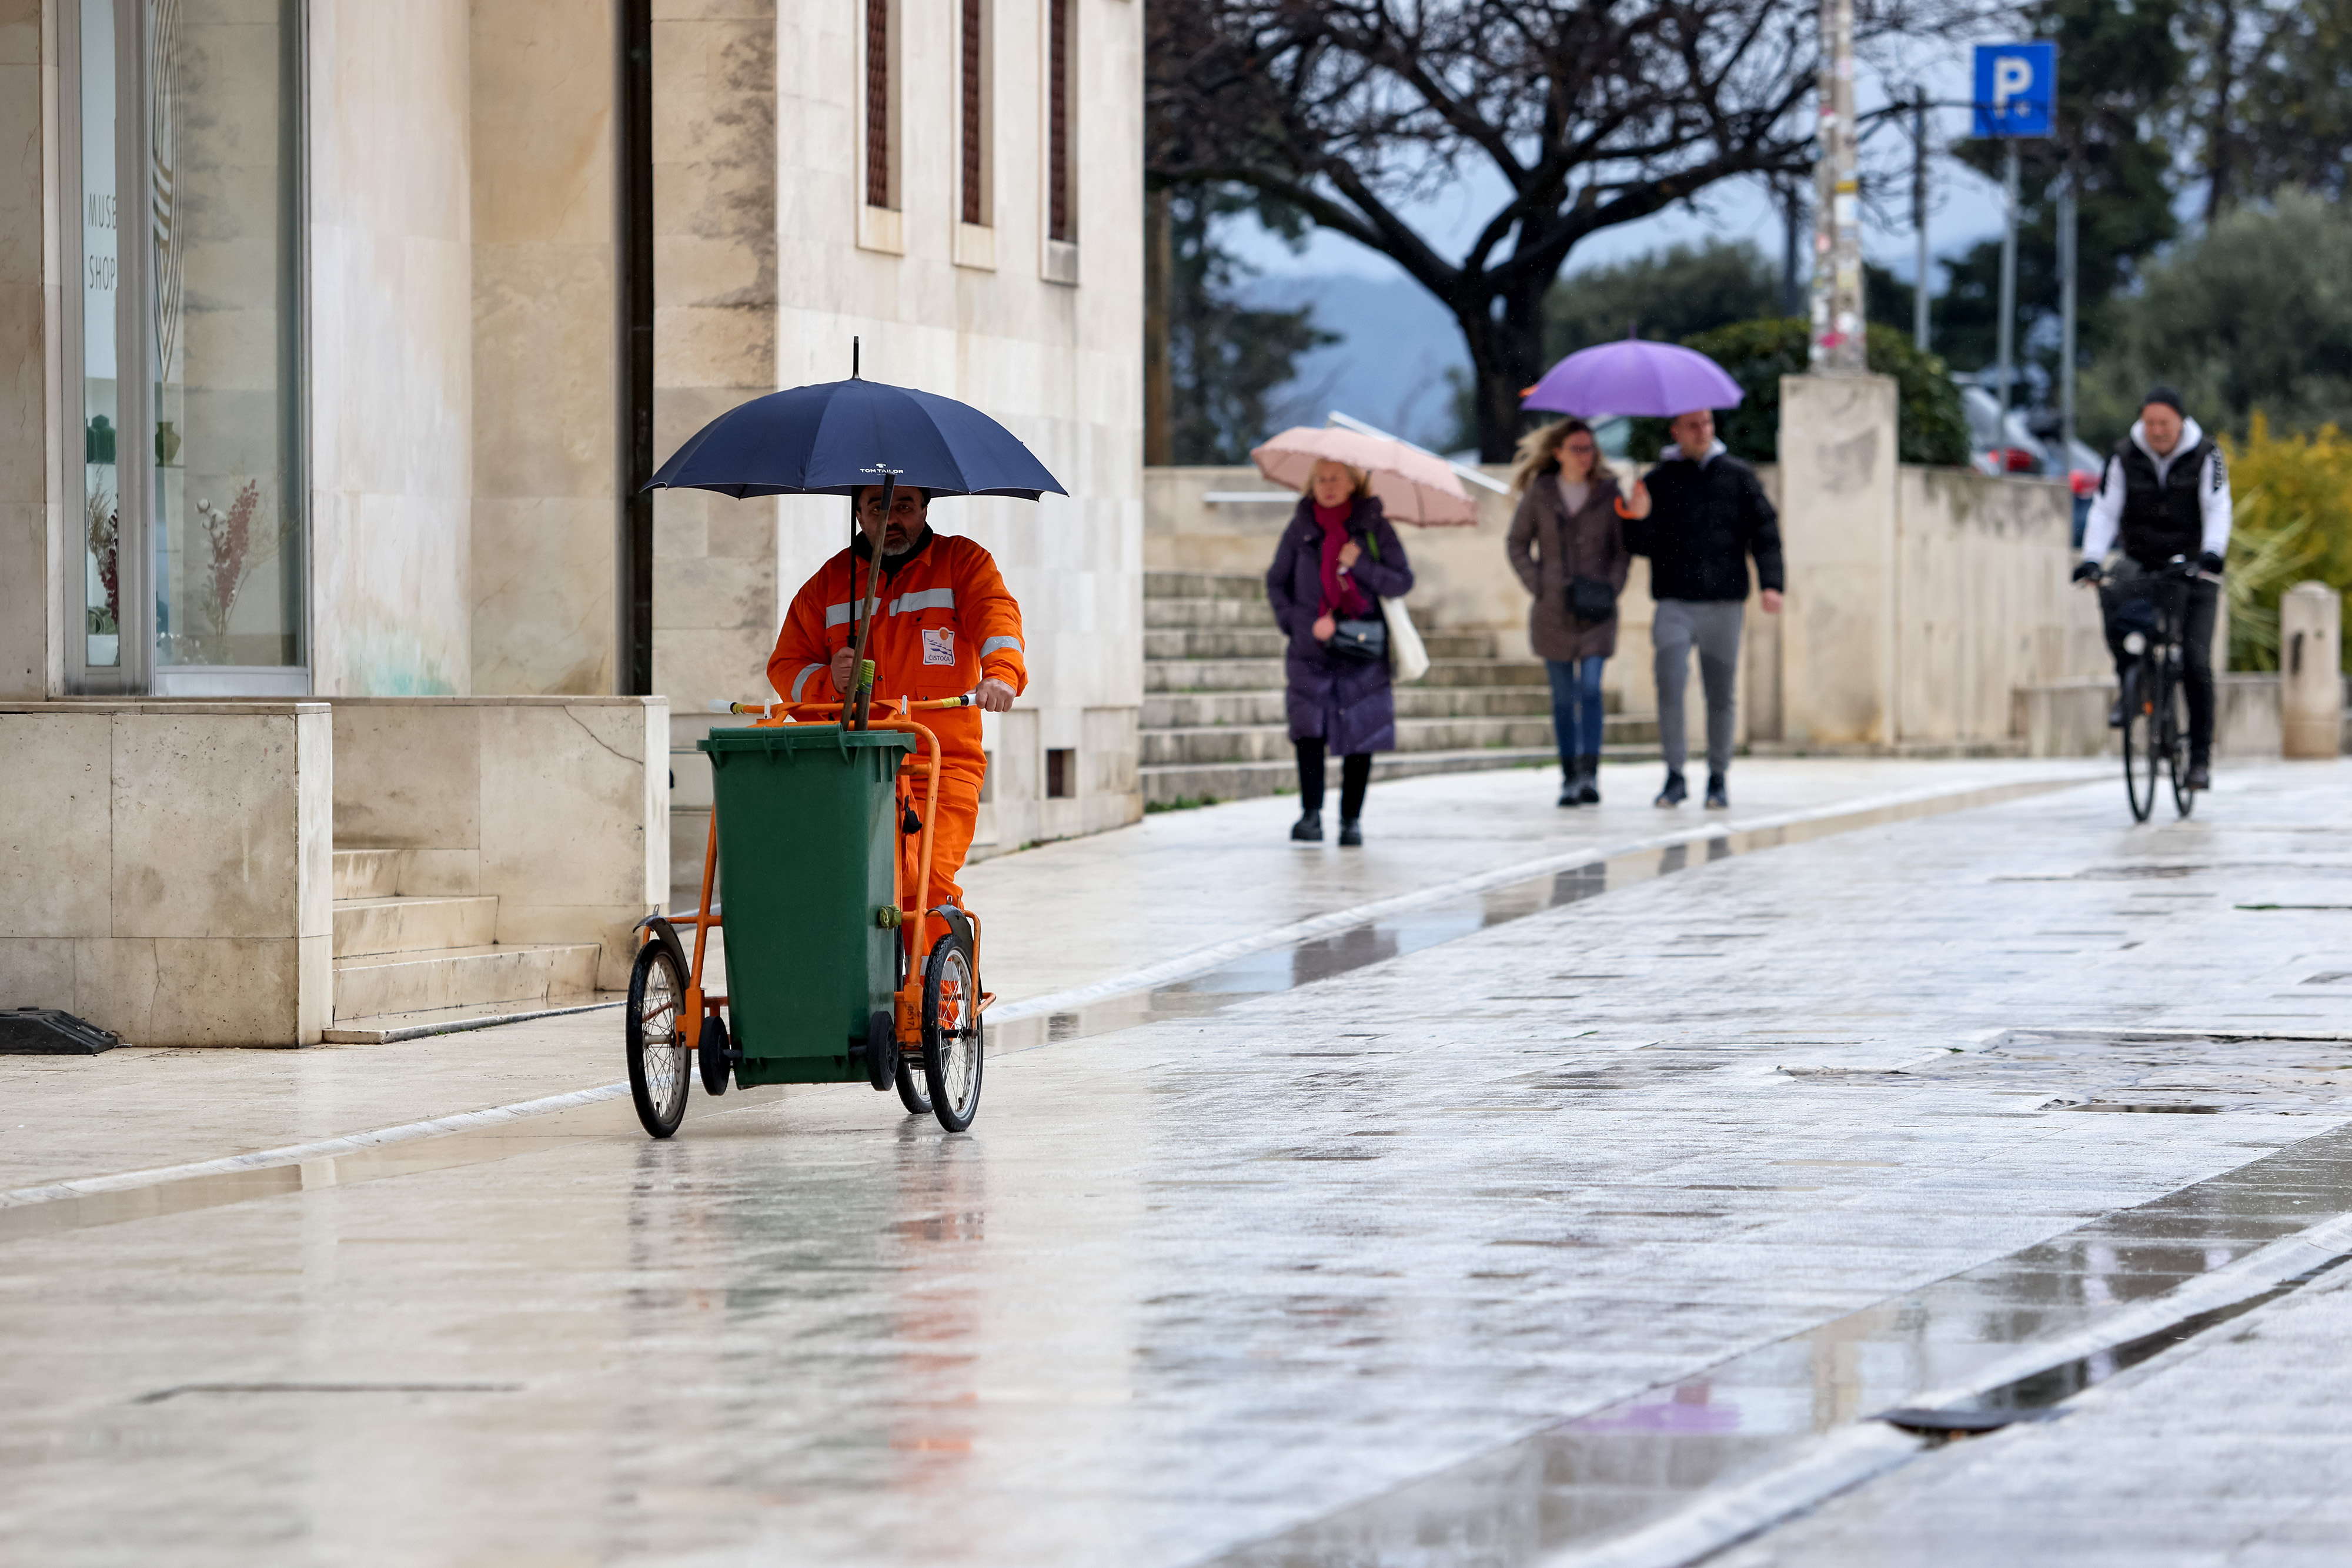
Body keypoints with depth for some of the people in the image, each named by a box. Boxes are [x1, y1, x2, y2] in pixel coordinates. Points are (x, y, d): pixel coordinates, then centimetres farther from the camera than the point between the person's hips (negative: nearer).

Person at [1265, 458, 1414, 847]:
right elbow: (1277, 582, 11)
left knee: (1360, 734, -1)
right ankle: (1311, 815, -11)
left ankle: (1352, 819, 9)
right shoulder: (1301, 529, 5)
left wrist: (1359, 564, -14)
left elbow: (1403, 582, 1)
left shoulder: (1374, 527, 2)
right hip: (1311, 653, 0)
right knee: (1308, 728, -14)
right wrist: (1299, 623, -4)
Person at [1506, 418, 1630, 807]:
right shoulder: (1539, 494, 3)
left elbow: (1625, 546, 7)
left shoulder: (1609, 493, 3)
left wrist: (1612, 586, -7)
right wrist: (1538, 585, -3)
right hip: (1553, 611, 1)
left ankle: (1589, 773, -16)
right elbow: (1518, 544, 8)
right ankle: (1569, 778, 9)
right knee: (1563, 696, 4)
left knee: (1591, 688, -13)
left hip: (1596, 610, -1)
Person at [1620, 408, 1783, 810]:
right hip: (1674, 604, 0)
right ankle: (1675, 777, -6)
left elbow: (1765, 531, 6)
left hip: (1723, 602, 0)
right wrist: (1640, 519, -16)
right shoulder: (1658, 482, 8)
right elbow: (1641, 546, 5)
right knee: (1669, 686, -14)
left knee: (1720, 695, 2)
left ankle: (1718, 779, 13)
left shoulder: (1738, 476, 8)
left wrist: (1770, 583, -5)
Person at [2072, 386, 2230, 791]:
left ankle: (2201, 757, -1)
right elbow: (2105, 511, -10)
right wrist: (2091, 559, -27)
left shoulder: (2206, 455, -8)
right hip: (2142, 564, 1)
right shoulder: (2125, 457, -5)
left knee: (2196, 661, -10)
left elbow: (2218, 509, -17)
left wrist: (2212, 552, -36)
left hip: (2194, 568, -1)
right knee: (2114, 589, -34)